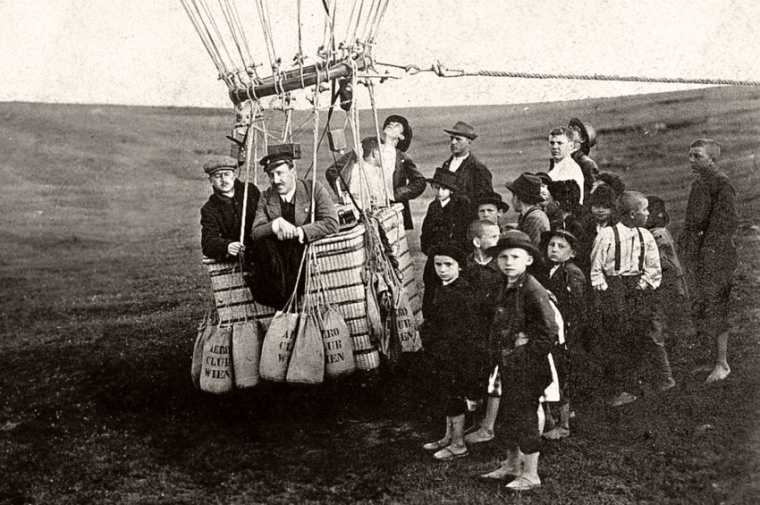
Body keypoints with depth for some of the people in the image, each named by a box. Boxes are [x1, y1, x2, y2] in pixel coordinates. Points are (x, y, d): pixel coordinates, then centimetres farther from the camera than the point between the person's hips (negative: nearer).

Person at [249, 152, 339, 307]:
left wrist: (297, 231, -24)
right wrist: (275, 225, -24)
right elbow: (255, 232, -3)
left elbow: (332, 223, -14)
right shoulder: (266, 197, 7)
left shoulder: (314, 189, -3)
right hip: (277, 257, 3)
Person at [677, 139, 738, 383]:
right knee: (701, 307, 11)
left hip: (715, 255, -8)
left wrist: (711, 248, -20)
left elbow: (728, 221, -17)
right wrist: (684, 244, 16)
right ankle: (716, 358, 21)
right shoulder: (698, 184, 13)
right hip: (695, 254, 8)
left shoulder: (722, 184, -12)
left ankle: (722, 363, 5)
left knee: (715, 307, -4)